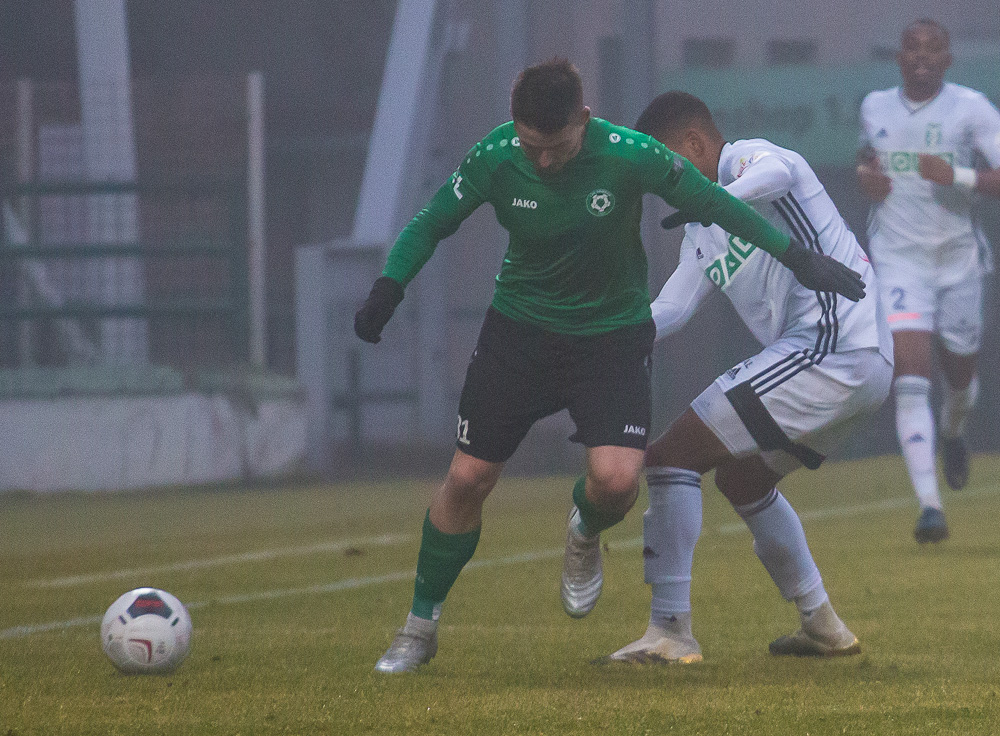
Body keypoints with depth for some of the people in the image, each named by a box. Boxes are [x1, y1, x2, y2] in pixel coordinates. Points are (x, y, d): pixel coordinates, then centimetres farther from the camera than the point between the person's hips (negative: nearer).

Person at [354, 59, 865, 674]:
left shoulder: (630, 156, -22)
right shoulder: (495, 158, -16)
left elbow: (715, 205, -9)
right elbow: (430, 224, -1)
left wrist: (799, 258, -6)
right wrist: (388, 290, -17)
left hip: (612, 332, -1)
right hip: (519, 328, 1)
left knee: (617, 480, -21)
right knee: (468, 479, -3)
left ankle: (585, 533, 19)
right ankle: (421, 626, 16)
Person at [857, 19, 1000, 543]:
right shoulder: (875, 107, 3)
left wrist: (958, 176, -31)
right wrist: (865, 177, 3)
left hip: (957, 260, 0)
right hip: (898, 262, 0)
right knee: (910, 382, -17)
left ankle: (953, 434, 57)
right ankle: (929, 505, -22)